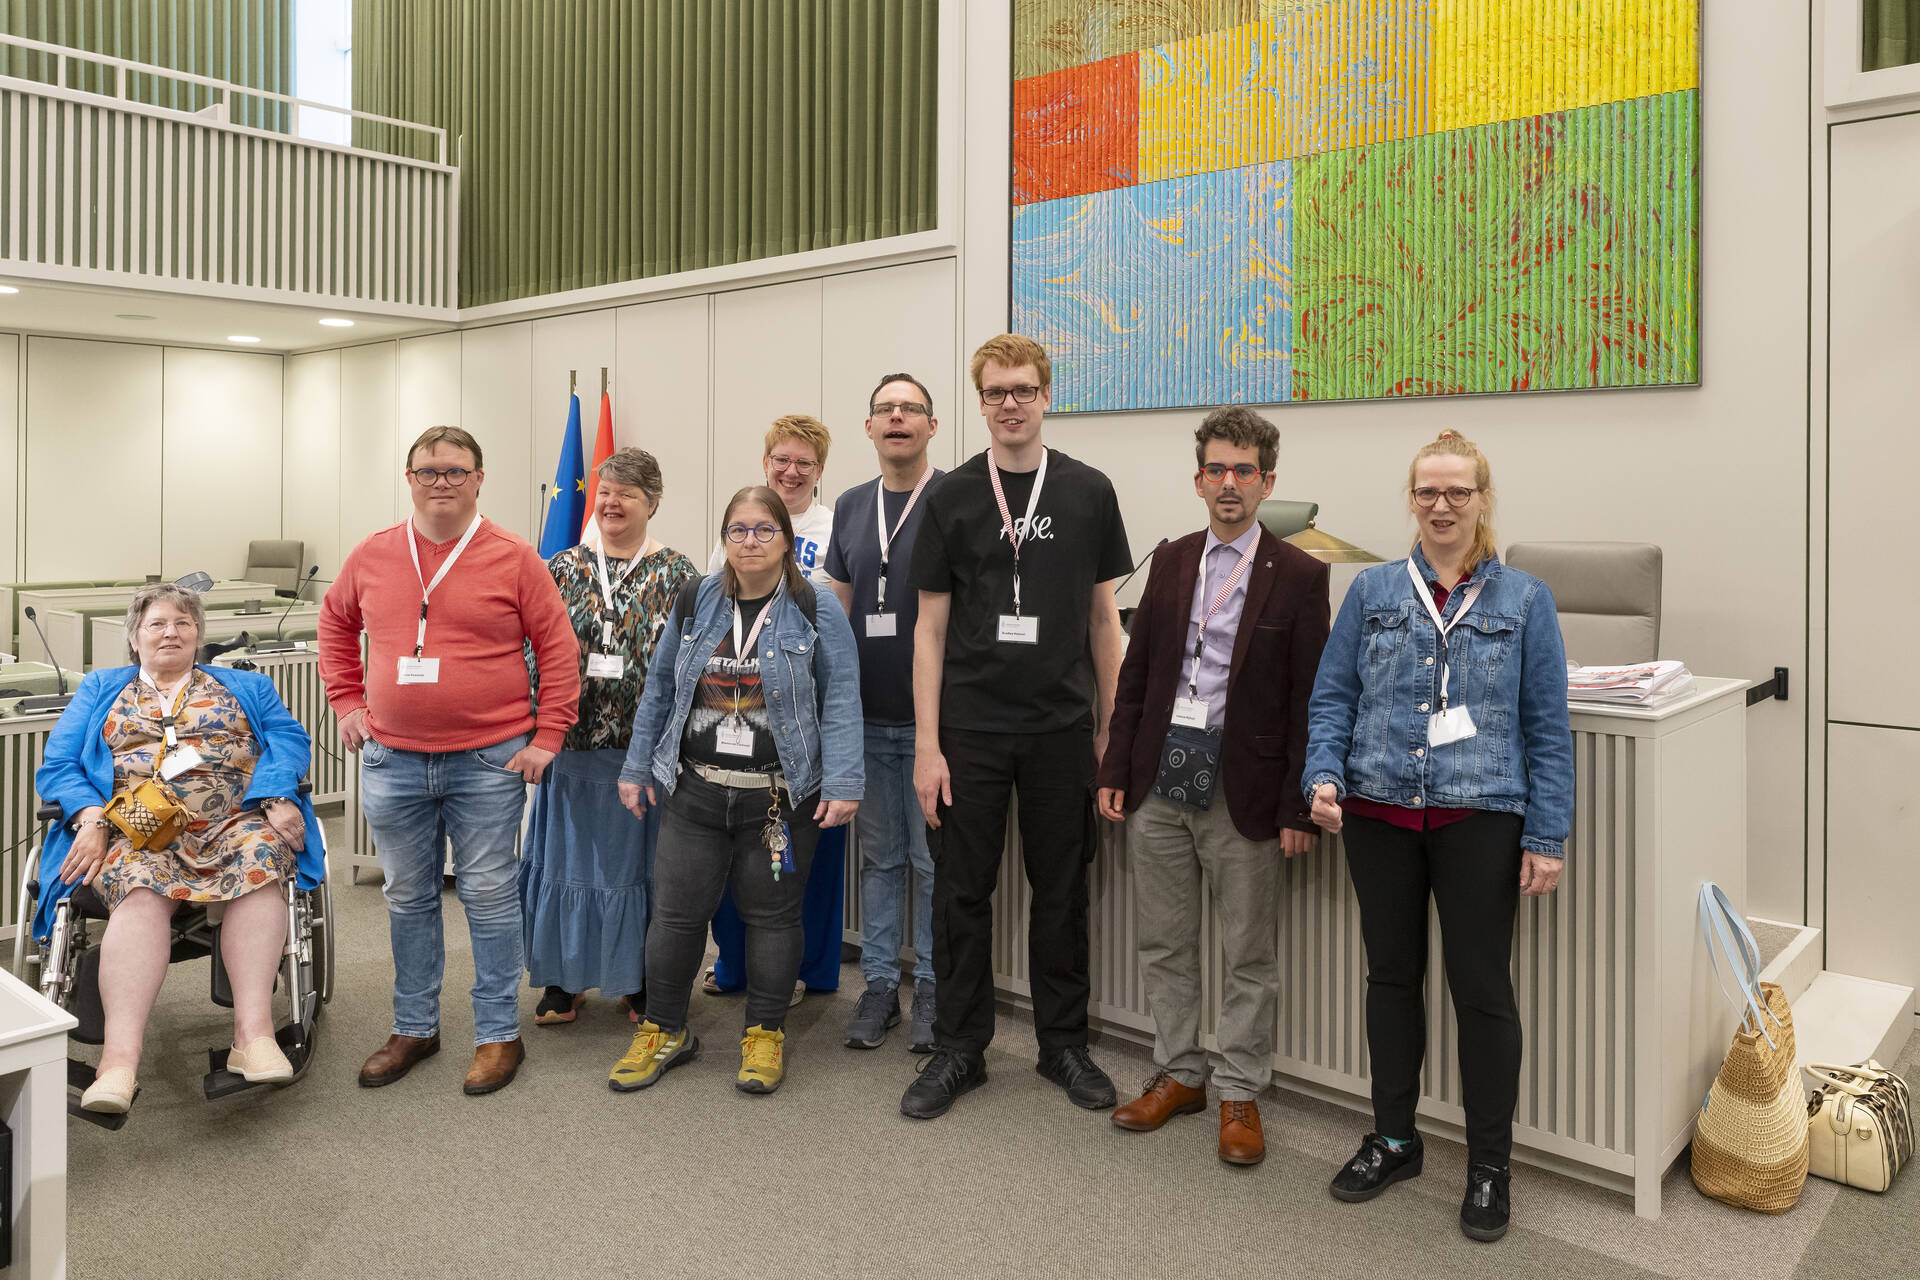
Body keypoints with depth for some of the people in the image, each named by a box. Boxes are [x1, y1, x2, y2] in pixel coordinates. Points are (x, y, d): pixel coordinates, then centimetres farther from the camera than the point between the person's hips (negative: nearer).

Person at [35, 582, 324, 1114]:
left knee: (260, 857, -36)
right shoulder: (100, 689, 28)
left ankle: (253, 1032, -45)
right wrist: (90, 819, -6)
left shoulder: (245, 686, 26)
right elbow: (58, 765, 16)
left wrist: (277, 798, -12)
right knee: (142, 891, -35)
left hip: (232, 822, 0)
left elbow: (289, 739, 9)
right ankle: (120, 1058, -49)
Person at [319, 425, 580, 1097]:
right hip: (393, 760, 4)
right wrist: (347, 702, 13)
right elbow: (336, 623, 21)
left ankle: (499, 1034, 17)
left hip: (489, 762, -3)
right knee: (408, 898, 14)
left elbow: (558, 649, -3)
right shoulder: (372, 556, 5)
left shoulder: (513, 558, -5)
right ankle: (414, 1027, 30)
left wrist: (546, 737, -7)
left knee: (489, 897, 4)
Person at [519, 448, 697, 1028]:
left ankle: (642, 981, 22)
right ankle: (563, 979, 24)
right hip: (573, 739, 2)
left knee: (639, 859, 7)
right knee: (567, 854, 9)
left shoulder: (676, 573, 0)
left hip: (645, 744, -2)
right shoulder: (565, 566, 7)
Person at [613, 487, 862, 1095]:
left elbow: (841, 701, -7)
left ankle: (765, 1034, 26)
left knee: (772, 913, 9)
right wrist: (636, 768, 11)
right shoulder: (695, 602, 7)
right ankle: (664, 1030, 26)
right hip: (695, 791, 3)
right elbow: (658, 690, 12)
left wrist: (842, 784, -14)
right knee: (676, 911, 6)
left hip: (780, 795, -2)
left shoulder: (816, 609, -3)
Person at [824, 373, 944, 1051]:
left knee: (933, 859, 5)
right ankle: (880, 983, 25)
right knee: (879, 855, 13)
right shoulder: (851, 507, 11)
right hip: (868, 715, 5)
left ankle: (931, 986, 20)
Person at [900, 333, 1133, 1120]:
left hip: (1062, 730, 1)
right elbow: (931, 628, 1)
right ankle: (959, 1049, 21)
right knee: (962, 892, 6)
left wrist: (1109, 729, 3)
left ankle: (1063, 1043, 27)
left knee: (1061, 892, 10)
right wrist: (927, 745, -5)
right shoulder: (953, 497, 2)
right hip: (971, 729, 0)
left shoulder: (1088, 493, 4)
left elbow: (1103, 617, 7)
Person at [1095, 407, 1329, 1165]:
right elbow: (1136, 671, 10)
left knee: (1250, 956, 7)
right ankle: (1178, 1075, 30)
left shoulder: (1298, 576, -4)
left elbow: (1308, 700, -5)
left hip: (1243, 789, -4)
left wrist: (1298, 807, -9)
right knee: (1164, 943, 13)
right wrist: (1116, 770, 5)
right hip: (1160, 778, 4)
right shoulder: (1171, 562, 8)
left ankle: (1239, 1094, 23)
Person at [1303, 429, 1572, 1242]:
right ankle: (1393, 1139, 30)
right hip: (1379, 815, 2)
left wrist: (1546, 838, -3)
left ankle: (1489, 1166, 21)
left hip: (1480, 819, -2)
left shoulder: (1523, 601, 3)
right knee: (1391, 974, 13)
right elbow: (1332, 697, 6)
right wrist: (1323, 776, -11)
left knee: (1481, 987, 4)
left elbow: (1546, 726, 2)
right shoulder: (1372, 592, 6)